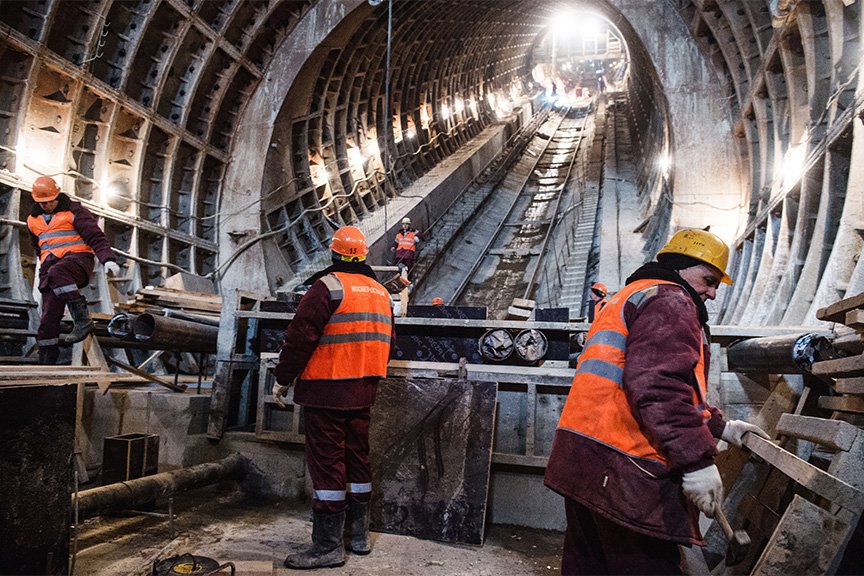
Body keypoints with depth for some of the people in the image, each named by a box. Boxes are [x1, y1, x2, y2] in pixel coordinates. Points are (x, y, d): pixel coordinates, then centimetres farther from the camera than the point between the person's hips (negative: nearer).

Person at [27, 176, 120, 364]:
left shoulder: (74, 212, 2)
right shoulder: (33, 220, 21)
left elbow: (96, 237, -8)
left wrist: (108, 259, -22)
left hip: (77, 258, -5)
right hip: (50, 267, 5)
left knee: (57, 273, -41)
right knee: (49, 315, -6)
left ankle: (82, 320, -39)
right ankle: (46, 362, -1)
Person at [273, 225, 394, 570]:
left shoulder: (328, 287, -11)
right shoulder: (381, 292, 12)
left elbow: (300, 337, -15)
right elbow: (385, 342, 18)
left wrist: (282, 379, -5)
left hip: (327, 390, -7)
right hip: (363, 392, 7)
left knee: (327, 463, -2)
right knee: (357, 458, 15)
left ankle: (328, 546, 4)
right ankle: (360, 535, 25)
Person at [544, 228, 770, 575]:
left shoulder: (627, 299, 28)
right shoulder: (669, 300, -5)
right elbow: (658, 387, -21)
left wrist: (720, 427, 27)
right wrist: (697, 460, -19)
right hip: (623, 469, -10)